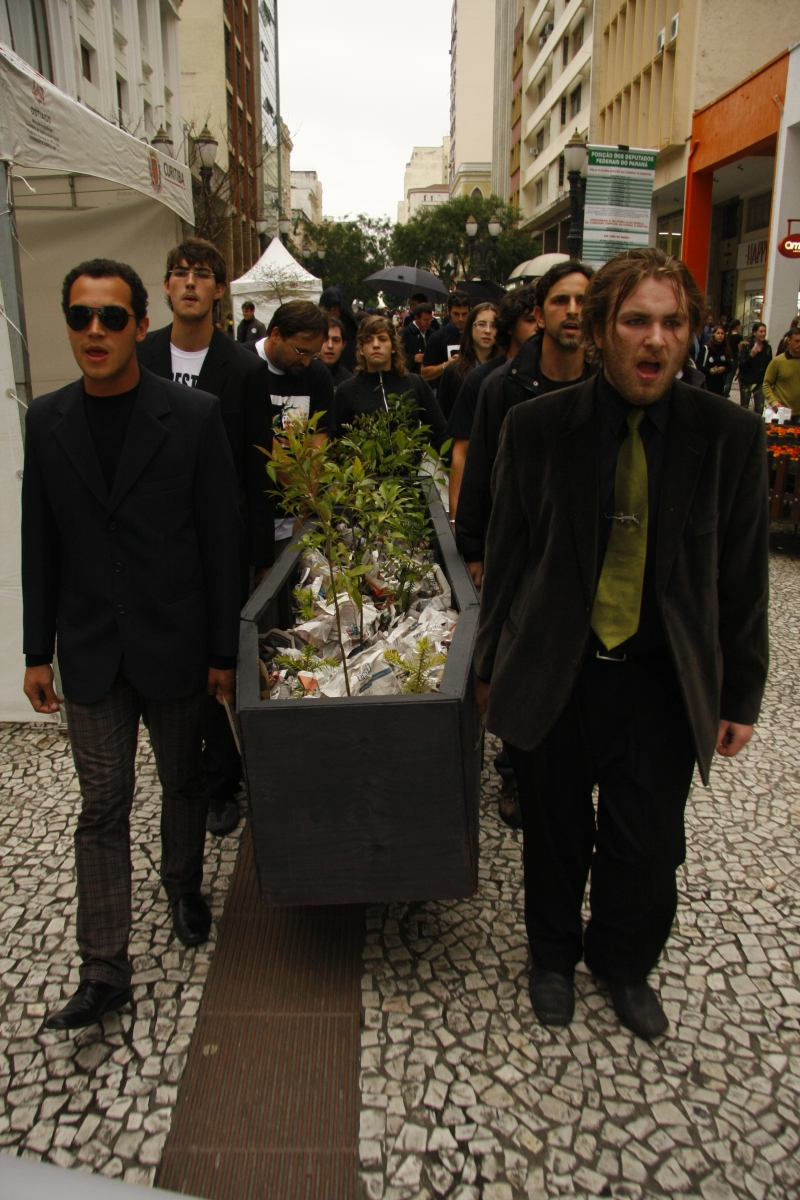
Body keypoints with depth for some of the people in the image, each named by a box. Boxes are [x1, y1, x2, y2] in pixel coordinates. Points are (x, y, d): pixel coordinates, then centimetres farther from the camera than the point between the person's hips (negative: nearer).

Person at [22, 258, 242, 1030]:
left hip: (173, 645, -1)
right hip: (90, 649, 2)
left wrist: (223, 652, -6)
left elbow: (221, 539, -6)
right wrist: (38, 651, 6)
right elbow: (40, 542, 6)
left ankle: (183, 886, 45)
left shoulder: (193, 416, -8)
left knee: (183, 783, 18)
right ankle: (104, 970, 18)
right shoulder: (47, 419, 2)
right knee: (102, 807, 6)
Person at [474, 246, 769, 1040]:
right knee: (556, 838, 17)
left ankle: (625, 963, 44)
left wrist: (740, 694, 2)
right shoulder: (536, 428, -7)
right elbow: (506, 558, -1)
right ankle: (553, 956, 46)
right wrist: (490, 666, 4)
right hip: (553, 673, 0)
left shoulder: (730, 436, -6)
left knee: (648, 847, 13)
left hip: (662, 682, 1)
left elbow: (742, 578, -1)